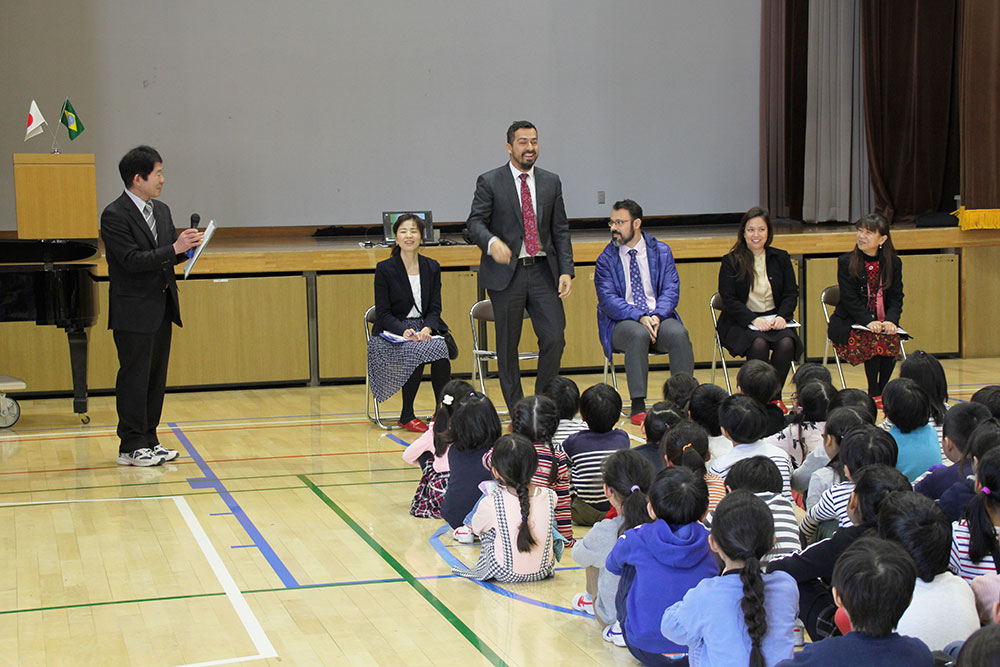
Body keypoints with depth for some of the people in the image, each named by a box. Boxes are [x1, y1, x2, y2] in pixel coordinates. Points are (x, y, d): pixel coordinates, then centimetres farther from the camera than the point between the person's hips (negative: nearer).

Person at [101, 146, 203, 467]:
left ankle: (149, 440, 19)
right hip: (134, 311, -8)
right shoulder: (114, 215, -12)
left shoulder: (161, 210, 13)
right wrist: (174, 249, -21)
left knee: (156, 377, 11)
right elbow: (133, 260, -20)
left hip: (162, 308, 8)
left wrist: (186, 246, -4)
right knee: (135, 377, -3)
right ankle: (131, 446, 4)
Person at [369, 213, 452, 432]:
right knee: (417, 350, -34)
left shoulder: (432, 268, 8)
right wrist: (404, 331, -24)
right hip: (391, 335, -3)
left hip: (425, 329, 3)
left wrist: (427, 329, -17)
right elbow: (383, 314, -6)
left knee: (441, 347, -31)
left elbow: (435, 308, 5)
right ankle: (407, 416, -18)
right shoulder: (384, 269, -3)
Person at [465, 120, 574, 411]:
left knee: (554, 338, -5)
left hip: (543, 270, 3)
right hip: (506, 273, -3)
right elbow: (475, 222, -7)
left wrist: (566, 270, 0)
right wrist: (492, 242, -28)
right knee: (508, 346, 3)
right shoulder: (489, 182, 0)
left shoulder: (551, 182, 11)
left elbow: (560, 230, 10)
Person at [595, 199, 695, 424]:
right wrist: (639, 317, -21)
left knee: (679, 334, -31)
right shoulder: (606, 259, 4)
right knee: (639, 334, -36)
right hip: (621, 322, -1)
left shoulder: (661, 251, 9)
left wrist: (657, 316, -18)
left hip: (658, 317, 2)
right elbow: (608, 300, -6)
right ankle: (637, 405, -32)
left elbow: (671, 290, 1)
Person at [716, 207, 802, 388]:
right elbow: (728, 300, -5)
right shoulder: (731, 261, 2)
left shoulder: (781, 258, 12)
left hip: (775, 318, 3)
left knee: (786, 343, -29)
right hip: (740, 323, -3)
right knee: (759, 344, -34)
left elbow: (791, 293, 9)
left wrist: (782, 316, -12)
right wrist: (754, 320, -20)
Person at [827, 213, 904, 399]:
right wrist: (868, 321, -25)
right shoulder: (846, 262, -2)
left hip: (883, 323, 3)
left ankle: (882, 389, -11)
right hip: (849, 324, -3)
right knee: (873, 338, -31)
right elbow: (849, 299, -10)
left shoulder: (893, 263, 7)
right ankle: (873, 392, -17)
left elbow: (896, 297, 4)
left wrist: (890, 320, -17)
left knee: (892, 339, -28)